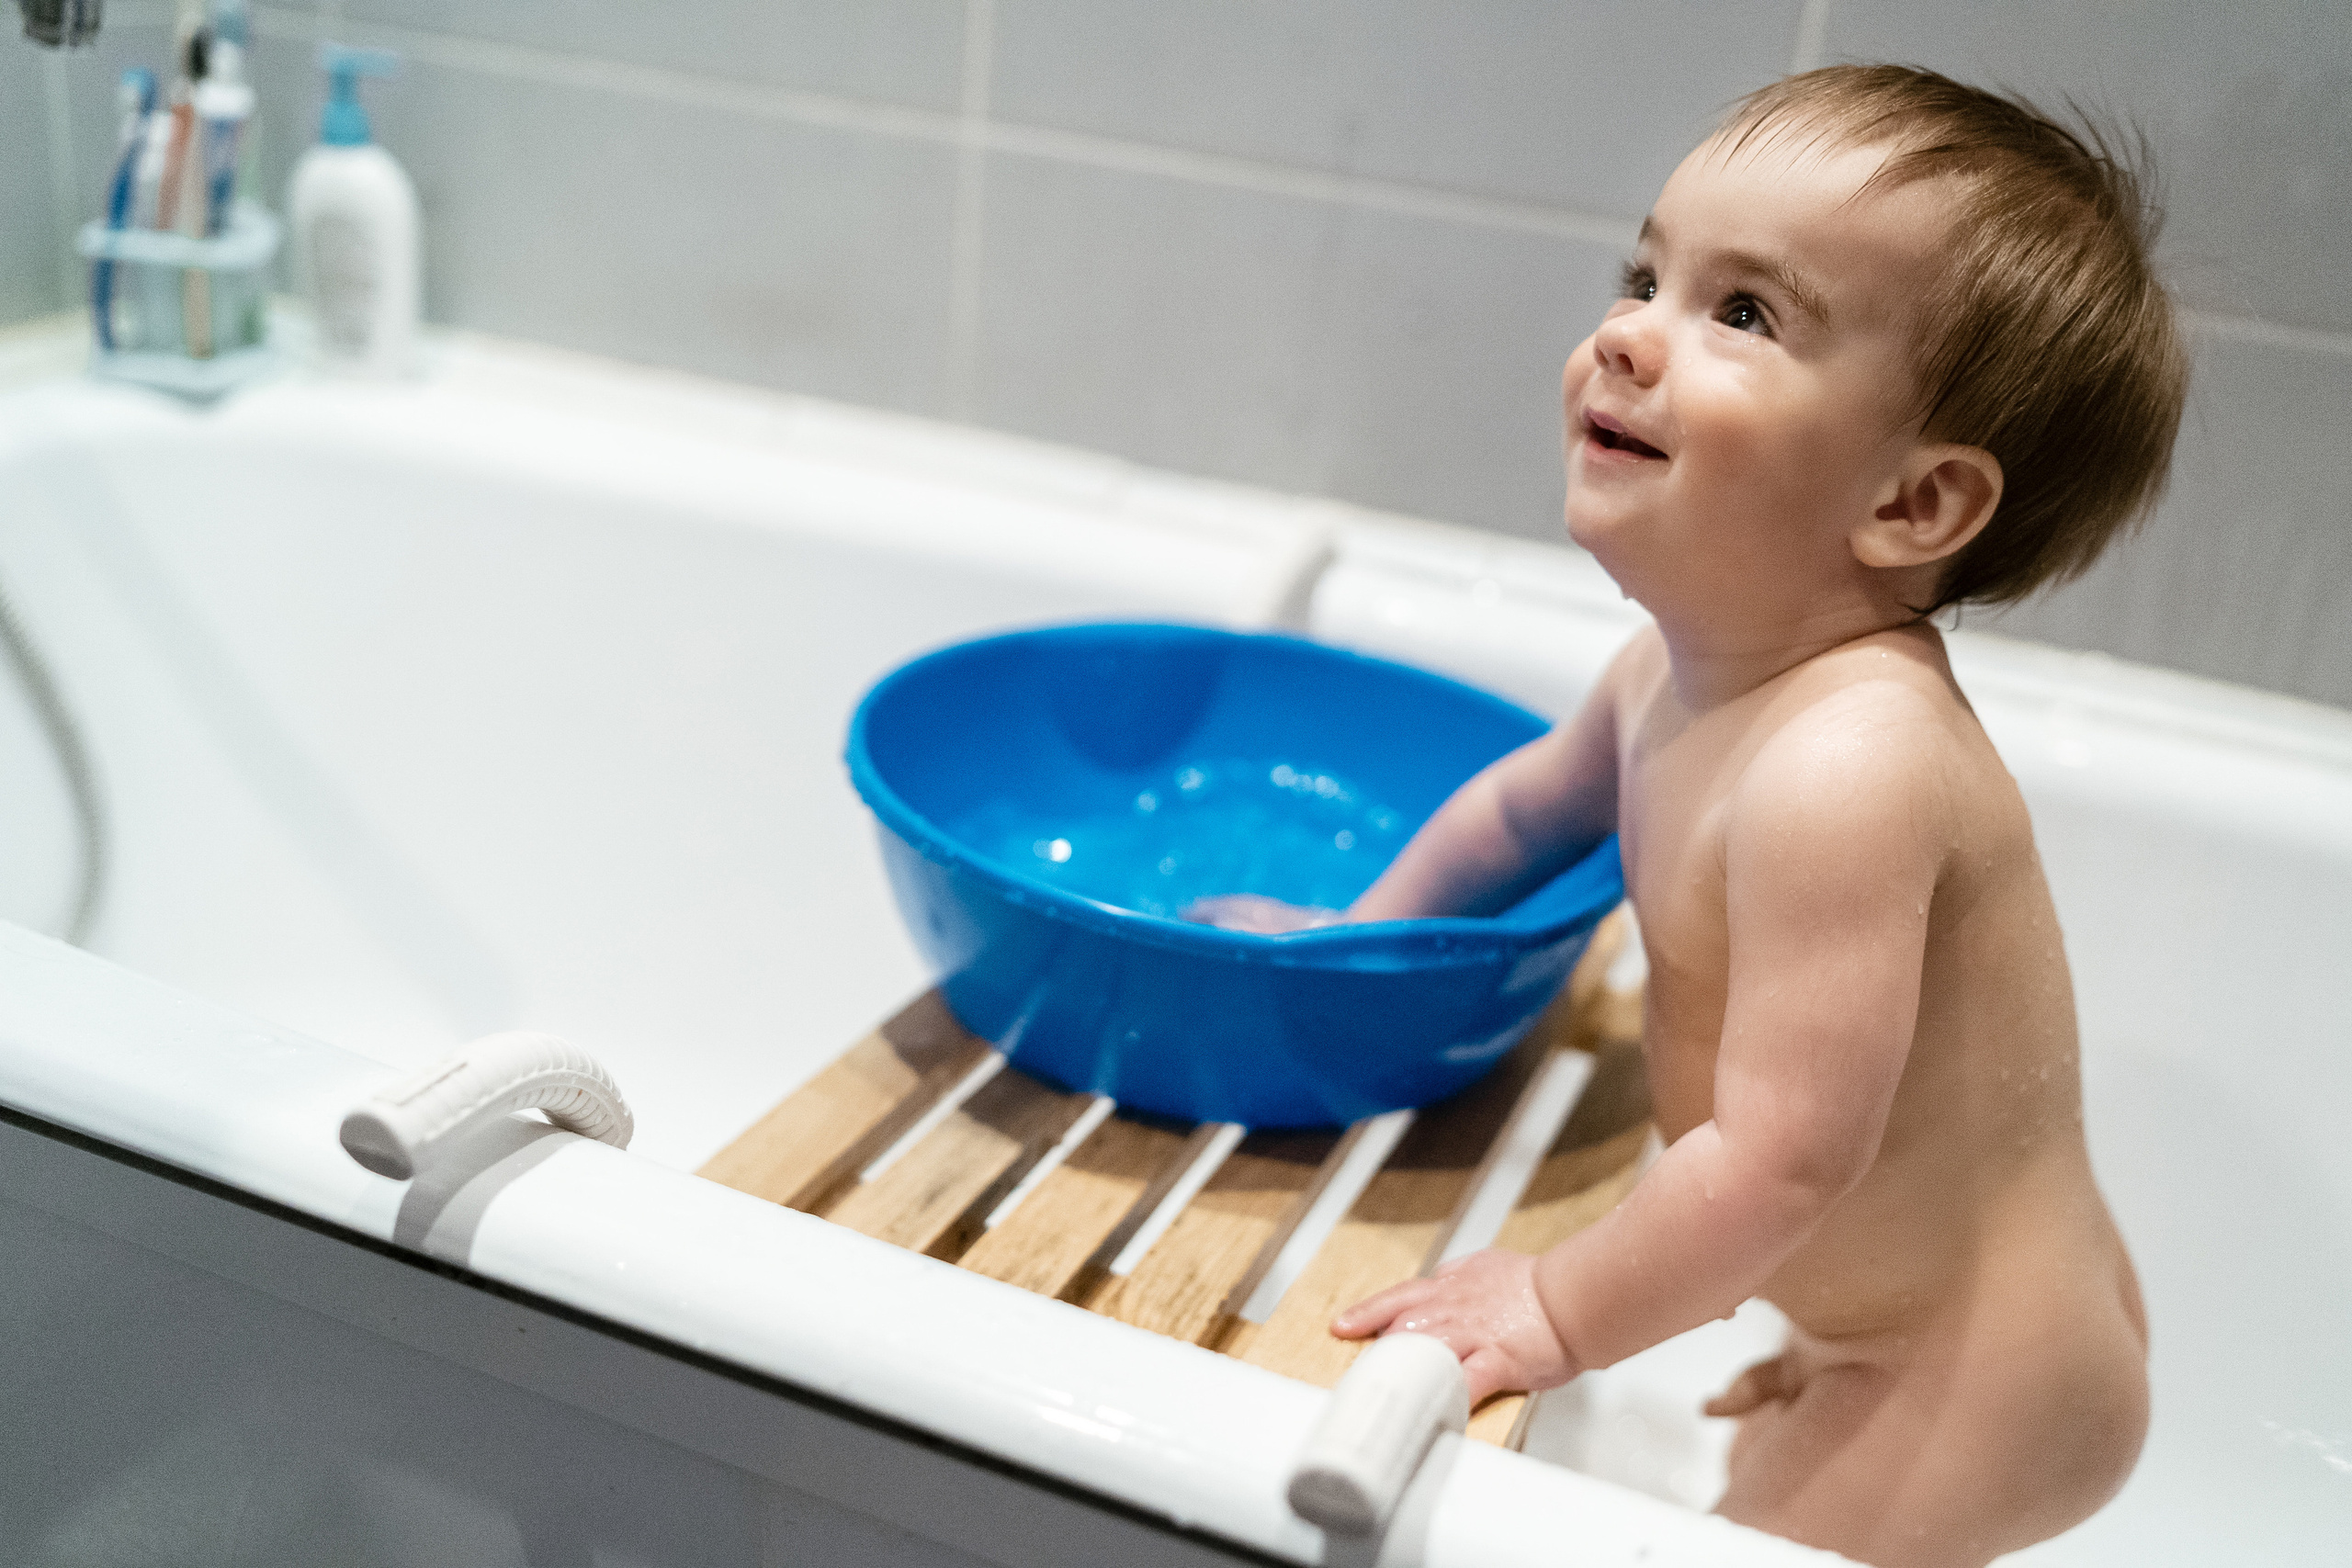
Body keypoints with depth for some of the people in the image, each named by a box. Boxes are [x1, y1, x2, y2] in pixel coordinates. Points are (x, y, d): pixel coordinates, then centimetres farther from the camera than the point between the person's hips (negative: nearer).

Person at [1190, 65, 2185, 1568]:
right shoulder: (1684, 671, -6)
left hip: (1982, 1386, -9)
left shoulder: (1842, 769, -35)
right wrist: (1362, 933, 24)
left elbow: (1781, 1156, -32)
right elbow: (1534, 799, 16)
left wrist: (1565, 1307, -18)